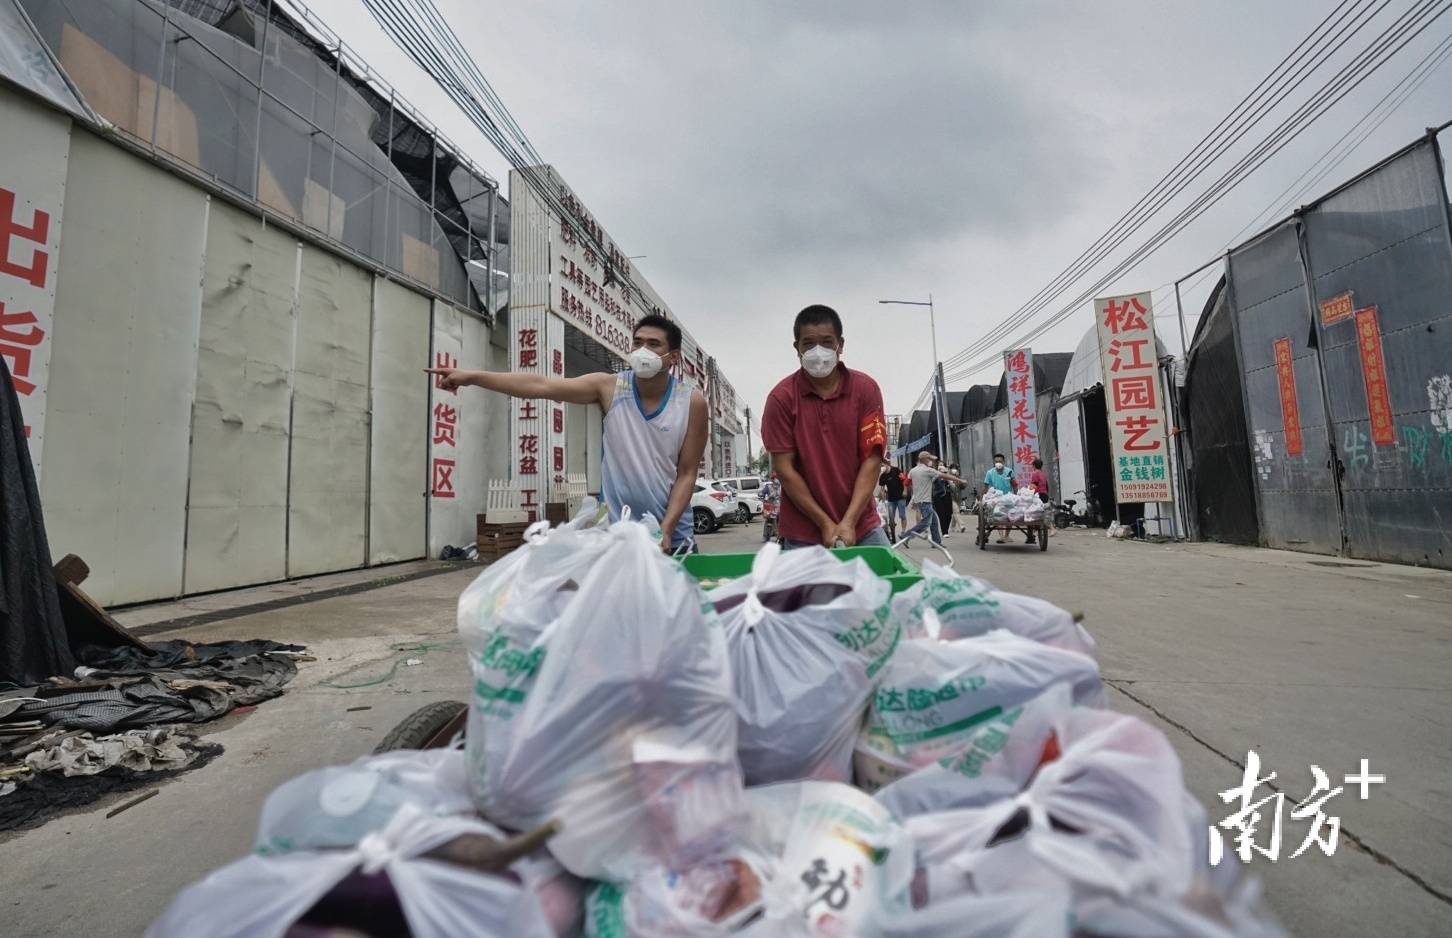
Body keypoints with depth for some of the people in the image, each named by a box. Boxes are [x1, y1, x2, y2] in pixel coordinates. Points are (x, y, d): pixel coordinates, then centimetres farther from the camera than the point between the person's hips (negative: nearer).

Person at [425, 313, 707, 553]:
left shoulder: (692, 403, -6)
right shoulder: (609, 387, -4)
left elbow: (686, 474, -6)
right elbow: (540, 385, -13)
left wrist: (666, 530, -16)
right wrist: (472, 377, -21)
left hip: (673, 536, 0)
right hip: (615, 532, 1)